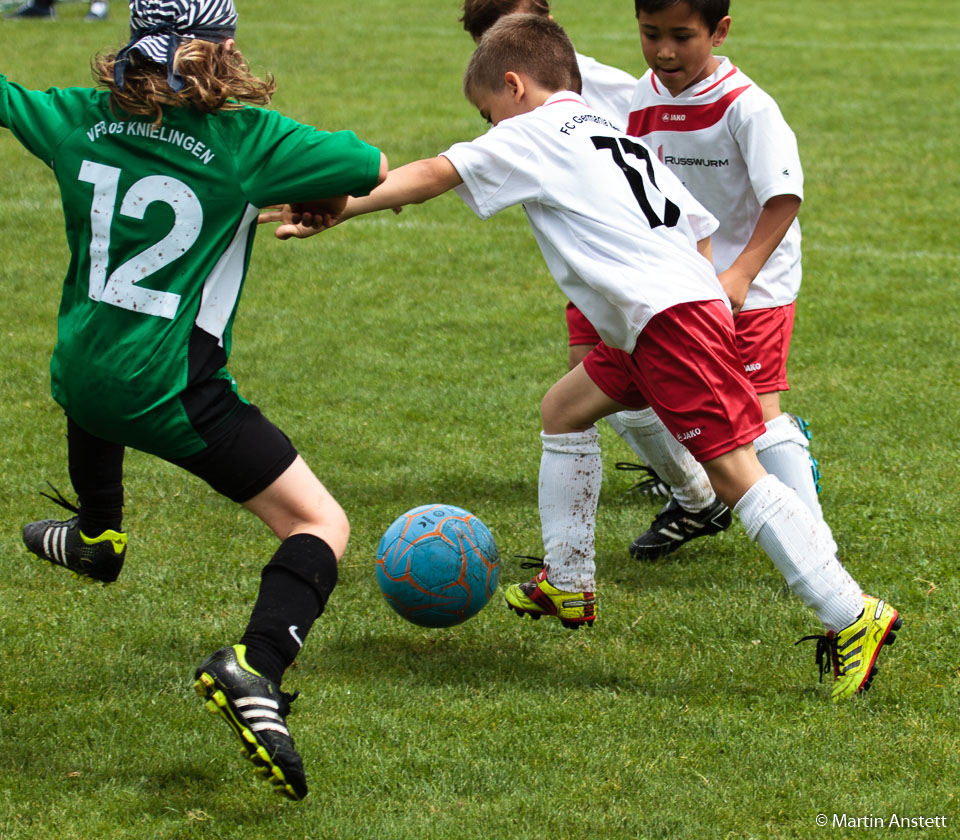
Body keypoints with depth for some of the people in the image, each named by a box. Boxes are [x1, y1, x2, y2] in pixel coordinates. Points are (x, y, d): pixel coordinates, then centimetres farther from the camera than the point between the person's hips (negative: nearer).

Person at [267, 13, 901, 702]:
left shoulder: (535, 134, 2)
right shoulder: (623, 140, 26)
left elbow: (434, 175, -5)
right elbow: (694, 227, 25)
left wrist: (336, 209, -5)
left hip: (671, 319, -10)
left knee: (736, 475, -12)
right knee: (565, 409, 23)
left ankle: (853, 615, -16)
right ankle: (568, 584, 29)